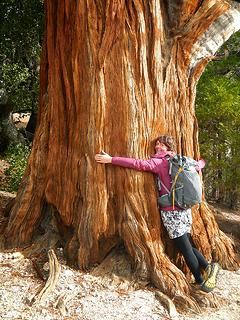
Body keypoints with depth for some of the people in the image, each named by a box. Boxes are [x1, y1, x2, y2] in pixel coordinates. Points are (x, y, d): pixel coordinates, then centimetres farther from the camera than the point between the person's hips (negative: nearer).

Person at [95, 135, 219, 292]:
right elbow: (198, 165, 28)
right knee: (188, 244, 19)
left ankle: (201, 280, 15)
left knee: (185, 248, 5)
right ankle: (207, 267, 6)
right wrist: (202, 162, 53)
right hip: (186, 210, 7)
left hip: (171, 212, -7)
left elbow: (138, 164, -17)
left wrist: (111, 159, -16)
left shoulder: (160, 162, -8)